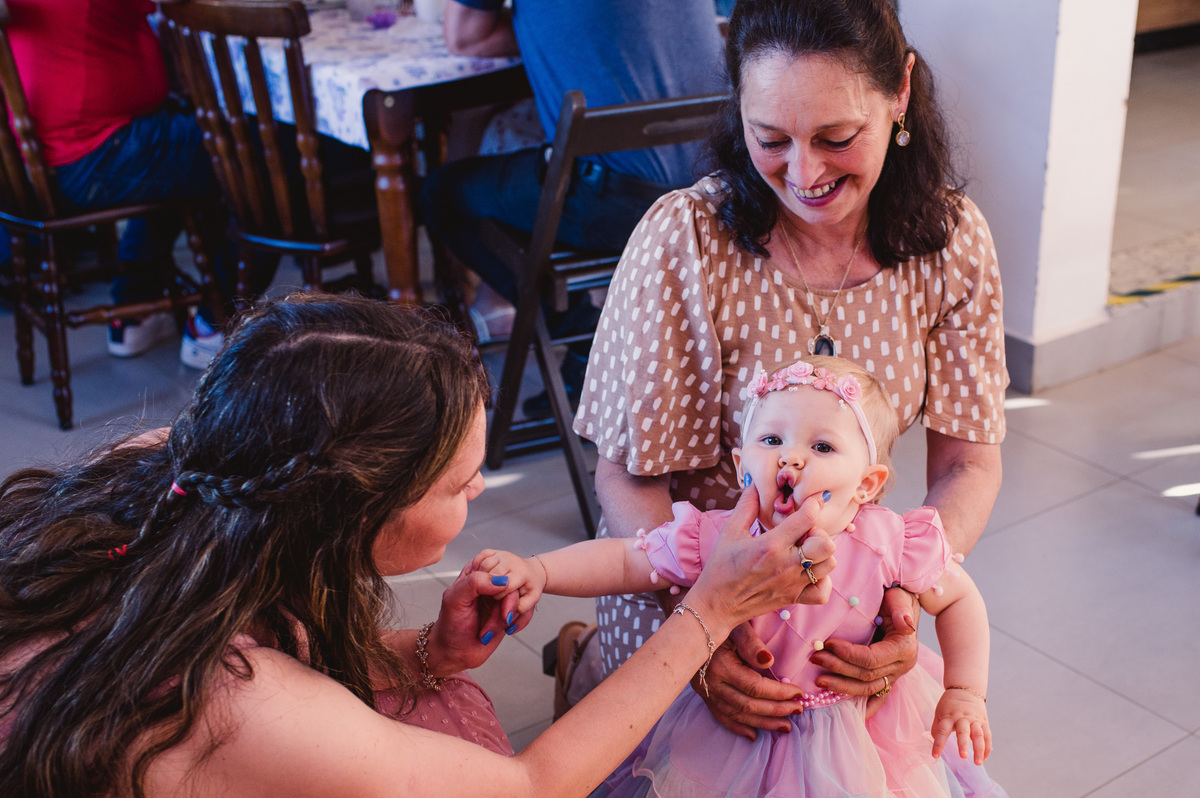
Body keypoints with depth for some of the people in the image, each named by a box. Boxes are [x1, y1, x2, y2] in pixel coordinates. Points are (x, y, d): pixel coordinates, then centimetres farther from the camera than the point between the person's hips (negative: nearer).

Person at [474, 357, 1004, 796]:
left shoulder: (889, 545, -21)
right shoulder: (715, 539, -20)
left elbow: (959, 599, -4)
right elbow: (624, 561, -12)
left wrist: (965, 692, -7)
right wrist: (537, 571, -24)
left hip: (855, 738, 0)